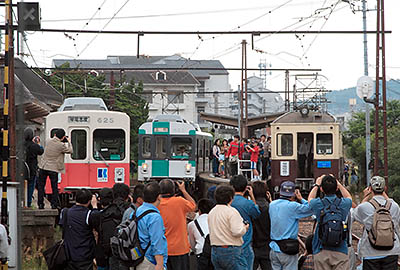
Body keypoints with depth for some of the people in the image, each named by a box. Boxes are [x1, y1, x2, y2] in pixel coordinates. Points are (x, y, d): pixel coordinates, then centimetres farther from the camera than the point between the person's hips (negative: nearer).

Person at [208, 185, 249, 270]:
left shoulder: (211, 212, 12)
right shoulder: (231, 211, -12)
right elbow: (237, 232, -21)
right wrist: (245, 228, -1)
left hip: (214, 251, 8)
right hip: (231, 251, -8)